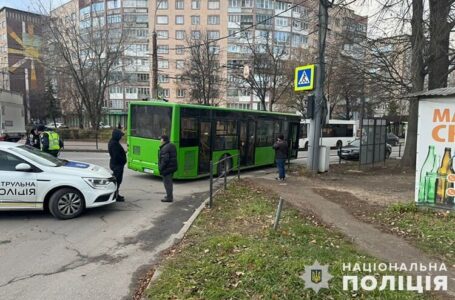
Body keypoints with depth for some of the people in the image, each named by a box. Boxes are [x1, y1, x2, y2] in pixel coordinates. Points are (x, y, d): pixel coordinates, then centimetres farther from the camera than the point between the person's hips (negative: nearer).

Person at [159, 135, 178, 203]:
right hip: (172, 167, 10)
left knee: (167, 182, -2)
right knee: (169, 182, 20)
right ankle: (170, 196, 31)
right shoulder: (172, 146, 12)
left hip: (167, 168, -10)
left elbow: (165, 159, -25)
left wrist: (161, 168, -18)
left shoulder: (165, 148, -19)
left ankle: (169, 197, 4)